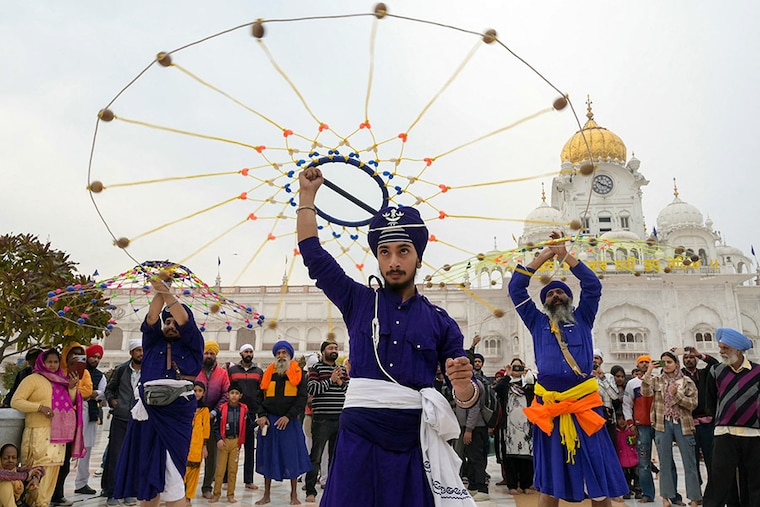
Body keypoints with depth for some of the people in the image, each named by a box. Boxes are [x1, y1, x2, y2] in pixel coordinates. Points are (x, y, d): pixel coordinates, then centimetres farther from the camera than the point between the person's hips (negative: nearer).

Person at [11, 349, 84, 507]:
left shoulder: (61, 380, 16)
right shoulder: (33, 379, -1)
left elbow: (69, 403, 17)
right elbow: (16, 401, -7)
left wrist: (72, 387, 0)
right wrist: (40, 407, -19)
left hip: (58, 434, 6)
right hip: (39, 433, -6)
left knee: (53, 469, 6)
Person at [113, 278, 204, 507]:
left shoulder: (192, 346, 8)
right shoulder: (153, 342, 16)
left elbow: (185, 322, -6)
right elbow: (150, 320, 1)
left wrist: (167, 292, -9)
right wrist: (158, 292, -9)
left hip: (177, 413, -3)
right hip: (148, 412, 3)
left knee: (172, 473, -4)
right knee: (147, 472, 10)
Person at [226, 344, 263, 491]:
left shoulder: (259, 372, 10)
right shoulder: (232, 370, 6)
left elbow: (263, 392, 8)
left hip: (252, 413, 2)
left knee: (250, 448, 7)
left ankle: (248, 480, 13)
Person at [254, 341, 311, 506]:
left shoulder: (299, 374, 2)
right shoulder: (268, 374, 9)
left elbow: (302, 398, -5)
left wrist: (288, 416, -14)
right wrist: (262, 415, -5)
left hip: (290, 421, -2)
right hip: (269, 420, 3)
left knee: (292, 457, 1)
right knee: (268, 457, 8)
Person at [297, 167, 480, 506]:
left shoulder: (441, 322, 6)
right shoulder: (358, 302, 8)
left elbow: (467, 399, 6)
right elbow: (313, 255, 8)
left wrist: (463, 384, -18)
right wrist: (308, 194, 8)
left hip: (415, 442, 0)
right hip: (358, 439, 0)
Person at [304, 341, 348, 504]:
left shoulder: (342, 369, 15)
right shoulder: (316, 368, 0)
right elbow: (312, 389, -12)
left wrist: (341, 383, -6)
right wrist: (331, 380, -14)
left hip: (340, 419, 5)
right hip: (322, 419, -5)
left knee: (336, 455, 13)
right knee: (315, 456, -1)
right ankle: (310, 491, 6)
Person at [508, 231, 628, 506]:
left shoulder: (582, 319, 14)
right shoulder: (537, 322, 15)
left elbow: (593, 286, 2)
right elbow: (516, 289, 8)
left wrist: (565, 255, 0)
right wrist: (541, 258, 6)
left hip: (584, 405, 0)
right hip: (548, 407, 1)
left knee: (598, 480, 3)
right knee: (548, 483, 8)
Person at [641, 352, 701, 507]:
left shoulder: (687, 382, 3)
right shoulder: (657, 380, 7)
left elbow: (693, 404, -3)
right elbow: (645, 392, -11)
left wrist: (676, 394, -15)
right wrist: (648, 372, -16)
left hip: (682, 424, -1)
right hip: (663, 424, 1)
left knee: (689, 463, 1)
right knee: (665, 462, 7)